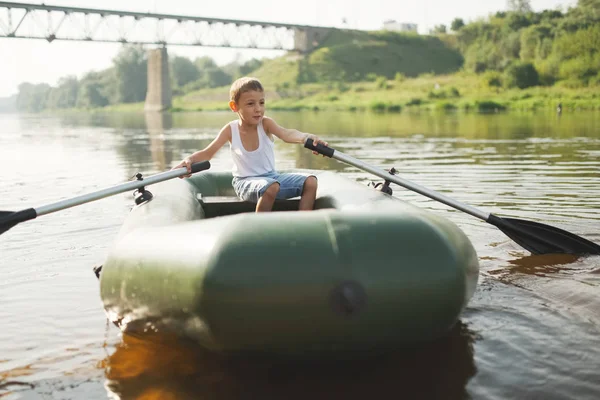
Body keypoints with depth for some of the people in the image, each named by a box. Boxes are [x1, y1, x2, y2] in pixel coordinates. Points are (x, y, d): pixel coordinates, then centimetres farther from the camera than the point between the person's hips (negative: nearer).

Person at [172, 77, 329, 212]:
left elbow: (286, 134, -31)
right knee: (271, 187, -37)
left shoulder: (266, 123, -11)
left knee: (310, 181, -15)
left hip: (272, 176, 3)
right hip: (245, 181, -3)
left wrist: (306, 137, -54)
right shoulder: (231, 130, -10)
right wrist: (189, 160, -35)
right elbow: (208, 152, -12)